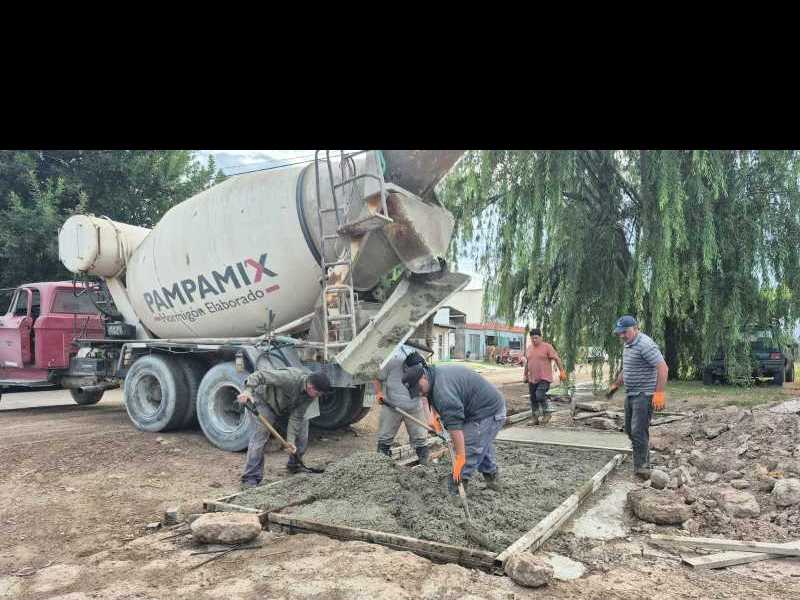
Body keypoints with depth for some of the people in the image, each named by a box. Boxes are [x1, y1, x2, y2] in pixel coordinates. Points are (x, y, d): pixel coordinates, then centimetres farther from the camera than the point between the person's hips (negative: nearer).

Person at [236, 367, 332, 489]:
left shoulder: (310, 394, -21)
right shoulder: (289, 378, -41)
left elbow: (297, 417, -18)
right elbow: (261, 374, -39)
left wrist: (290, 440, -23)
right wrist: (248, 390, -53)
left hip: (288, 407, 6)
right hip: (266, 400, -6)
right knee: (260, 434, -17)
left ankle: (294, 466, 18)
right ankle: (251, 478, -11)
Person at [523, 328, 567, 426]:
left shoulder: (547, 347, -6)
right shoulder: (529, 348, 12)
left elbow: (557, 359, -8)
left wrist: (562, 371, -14)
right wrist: (526, 375, 22)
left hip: (544, 378, -6)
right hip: (532, 379, 6)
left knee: (540, 396, -18)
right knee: (533, 399, 9)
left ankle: (547, 412, 6)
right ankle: (534, 418, 20)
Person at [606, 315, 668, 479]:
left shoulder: (645, 344, -18)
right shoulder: (627, 345, 12)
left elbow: (663, 367, -25)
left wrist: (659, 393, -30)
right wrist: (616, 385, 27)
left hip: (644, 395, -10)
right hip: (630, 394, 10)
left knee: (638, 431, -12)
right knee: (630, 429, 14)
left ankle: (641, 466, -5)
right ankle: (643, 459, 26)